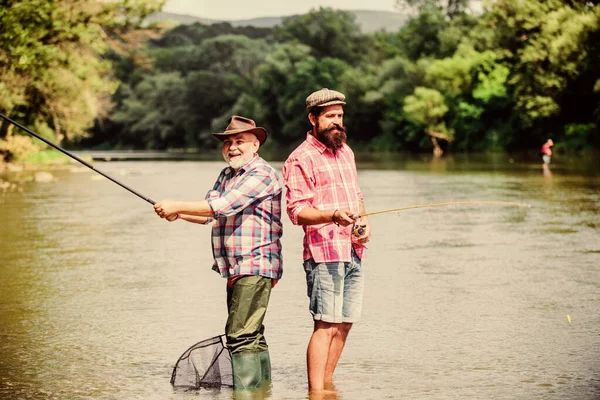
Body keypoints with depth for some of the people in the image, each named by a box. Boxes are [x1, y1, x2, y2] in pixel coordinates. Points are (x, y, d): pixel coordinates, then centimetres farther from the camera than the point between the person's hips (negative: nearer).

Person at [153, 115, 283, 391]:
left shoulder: (261, 174, -11)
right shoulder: (226, 175, 19)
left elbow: (223, 206, -20)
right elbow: (208, 214, 17)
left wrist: (178, 206, -15)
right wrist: (176, 213, -2)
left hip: (255, 267, -9)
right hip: (236, 270, 9)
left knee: (241, 335, -15)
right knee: (250, 335, 14)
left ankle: (246, 391, -15)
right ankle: (262, 388, 22)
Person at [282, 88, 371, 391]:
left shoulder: (345, 151, 19)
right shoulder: (300, 159, -7)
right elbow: (297, 210, -14)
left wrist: (363, 222, 8)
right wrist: (333, 215, -30)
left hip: (353, 251, 8)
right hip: (324, 253, -8)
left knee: (344, 323, 10)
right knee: (326, 326, -11)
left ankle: (327, 384, 21)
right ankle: (316, 392, -9)